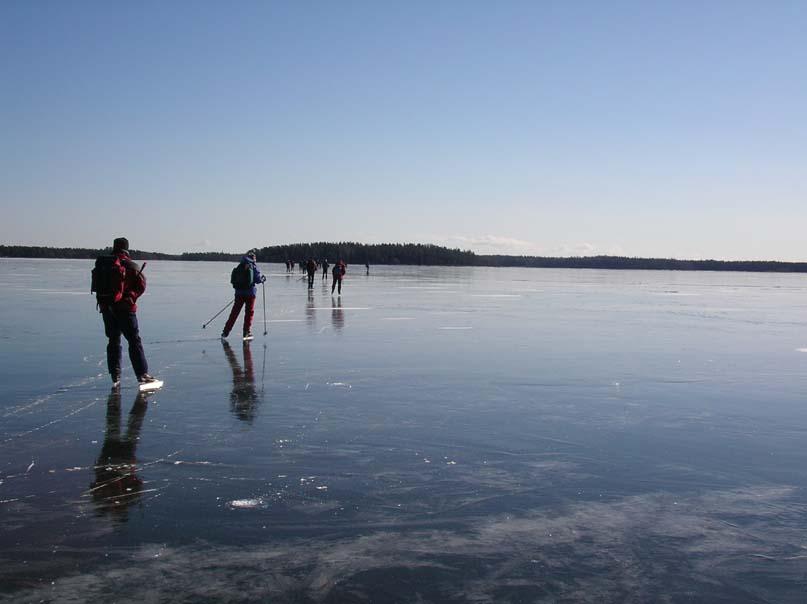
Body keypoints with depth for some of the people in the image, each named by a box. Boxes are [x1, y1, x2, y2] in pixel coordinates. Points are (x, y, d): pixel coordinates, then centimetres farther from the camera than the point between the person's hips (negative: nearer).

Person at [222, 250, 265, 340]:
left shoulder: (239, 266, 10)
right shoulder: (253, 266, -4)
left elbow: (234, 280, 13)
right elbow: (258, 279, -6)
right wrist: (263, 278, 15)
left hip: (239, 292, 4)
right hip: (250, 292, -4)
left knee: (234, 312, 10)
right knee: (249, 312, 6)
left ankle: (226, 332, 12)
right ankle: (247, 332, 5)